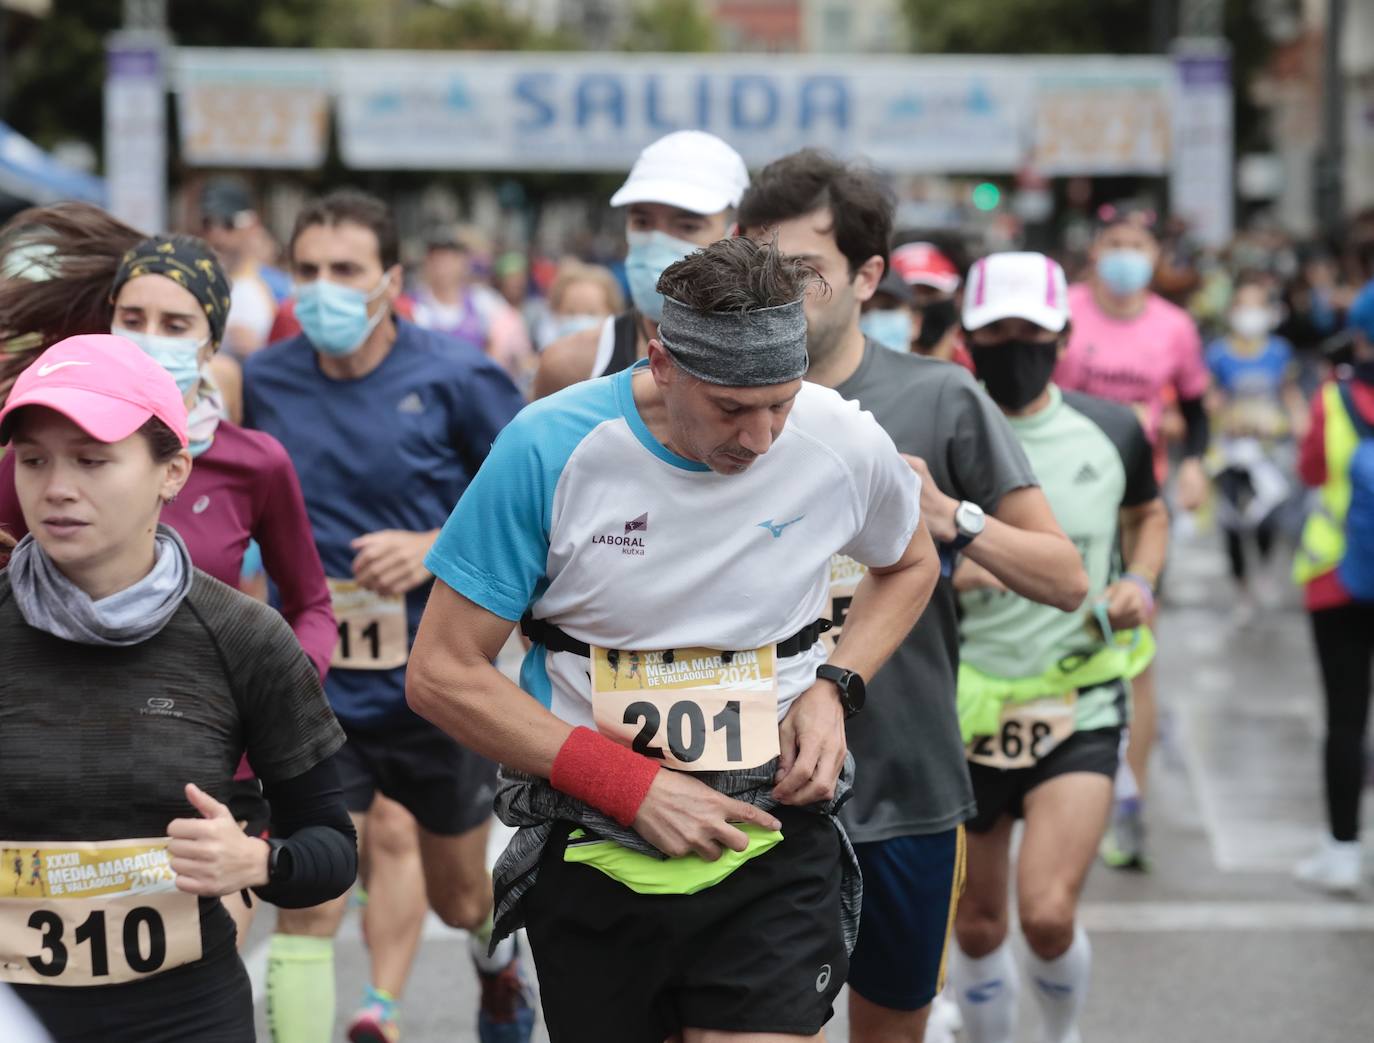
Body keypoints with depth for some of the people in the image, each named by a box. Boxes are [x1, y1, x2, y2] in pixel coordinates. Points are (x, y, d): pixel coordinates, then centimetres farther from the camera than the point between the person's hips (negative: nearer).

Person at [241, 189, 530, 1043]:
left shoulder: (459, 380, -10)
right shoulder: (264, 382, -1)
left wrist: (435, 547, -18)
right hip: (314, 692, 1)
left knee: (459, 896, 20)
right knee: (306, 904, -13)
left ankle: (500, 959, 55)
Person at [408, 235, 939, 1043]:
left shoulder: (847, 446, -8)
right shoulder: (550, 451, -15)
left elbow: (911, 565, 17)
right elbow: (442, 675, -11)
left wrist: (835, 688, -3)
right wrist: (630, 786, -17)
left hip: (774, 852, 0)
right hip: (593, 850, 0)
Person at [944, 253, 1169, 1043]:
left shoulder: (1112, 431, 1)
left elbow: (1148, 514, 21)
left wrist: (1141, 582, 1)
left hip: (1082, 707, -1)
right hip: (968, 705, 1)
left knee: (1048, 913, -15)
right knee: (977, 925, 9)